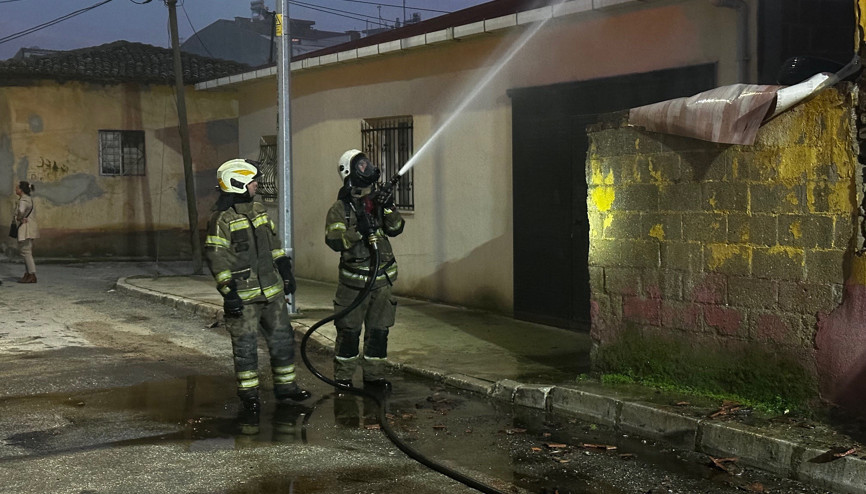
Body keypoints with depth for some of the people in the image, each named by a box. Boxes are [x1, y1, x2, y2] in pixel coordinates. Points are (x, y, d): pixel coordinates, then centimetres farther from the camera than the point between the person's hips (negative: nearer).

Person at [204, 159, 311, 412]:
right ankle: (249, 393, 14)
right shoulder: (221, 219, -11)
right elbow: (216, 258, -13)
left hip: (272, 291, 7)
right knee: (245, 345, 1)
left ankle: (285, 386, 22)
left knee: (282, 338, 10)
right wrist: (228, 292, -17)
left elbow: (274, 243, 21)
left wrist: (286, 272, 18)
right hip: (243, 295, -7)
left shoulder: (259, 209, 12)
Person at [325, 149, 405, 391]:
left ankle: (373, 375, 21)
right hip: (354, 280, -5)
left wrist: (389, 208, -13)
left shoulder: (377, 199, 7)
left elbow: (395, 229, 3)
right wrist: (359, 231, -26)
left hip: (382, 279, 5)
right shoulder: (341, 208, -7)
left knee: (379, 329, 10)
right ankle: (343, 377, 14)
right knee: (349, 330, 2)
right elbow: (334, 241, -15)